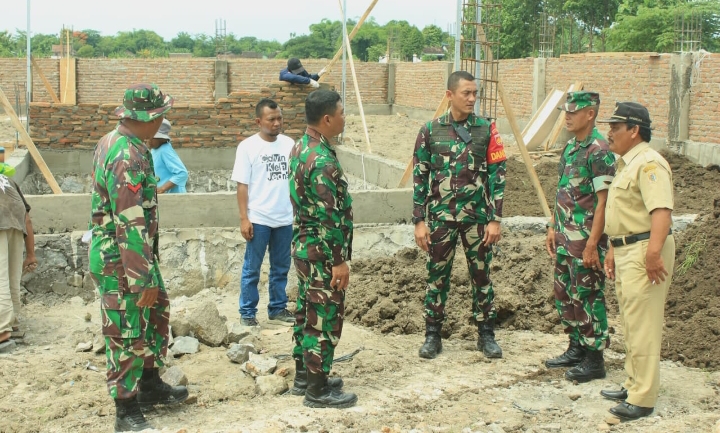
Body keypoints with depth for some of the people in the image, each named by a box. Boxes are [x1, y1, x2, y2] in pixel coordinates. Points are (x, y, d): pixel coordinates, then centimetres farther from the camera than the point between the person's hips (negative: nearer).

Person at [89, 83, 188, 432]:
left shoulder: (112, 141, 6)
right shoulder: (127, 157, -26)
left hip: (135, 251, 10)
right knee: (126, 335, 0)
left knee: (157, 312, 20)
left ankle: (150, 385, 34)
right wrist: (144, 279, -25)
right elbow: (130, 226, -28)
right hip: (120, 259, -10)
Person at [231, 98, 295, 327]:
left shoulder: (289, 144, 4)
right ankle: (247, 313, 16)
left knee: (281, 267, 14)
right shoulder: (248, 146, -7)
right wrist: (244, 219, -12)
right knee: (252, 269, 5)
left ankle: (278, 309, 27)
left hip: (285, 218, 4)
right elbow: (242, 185, -8)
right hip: (258, 219, -4)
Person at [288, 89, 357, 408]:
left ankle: (303, 376, 30)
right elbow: (330, 217, -24)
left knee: (307, 311, 18)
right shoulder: (322, 160, -24)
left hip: (304, 245, 10)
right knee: (324, 319, 0)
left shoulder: (300, 147, 8)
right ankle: (317, 391, 9)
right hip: (322, 252, -10)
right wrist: (340, 260, -19)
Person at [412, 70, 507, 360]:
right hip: (440, 217, 0)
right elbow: (419, 178, 2)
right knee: (437, 276, 6)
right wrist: (419, 221, -3)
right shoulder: (430, 131, 0)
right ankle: (432, 335, 19)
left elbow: (497, 175, 0)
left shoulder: (486, 130, 0)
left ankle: (486, 334, 21)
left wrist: (495, 219, -5)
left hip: (477, 216, 0)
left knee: (481, 275, 8)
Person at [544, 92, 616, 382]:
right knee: (564, 295, 16)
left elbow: (603, 202, -19)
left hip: (585, 240, -9)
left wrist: (592, 244, -21)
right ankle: (576, 348, 30)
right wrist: (553, 228, 17)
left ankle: (594, 359, 10)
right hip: (565, 238, 9)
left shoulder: (598, 151, -16)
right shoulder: (570, 147, 12)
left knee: (587, 298, -1)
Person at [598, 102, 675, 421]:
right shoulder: (626, 163, 18)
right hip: (626, 250, 11)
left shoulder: (648, 163, -16)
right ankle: (633, 385, 29)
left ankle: (642, 399, -1)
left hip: (644, 251, -11)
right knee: (630, 323, 18)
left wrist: (653, 252, -36)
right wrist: (613, 249, 24)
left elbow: (661, 211, -29)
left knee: (642, 325, -7)